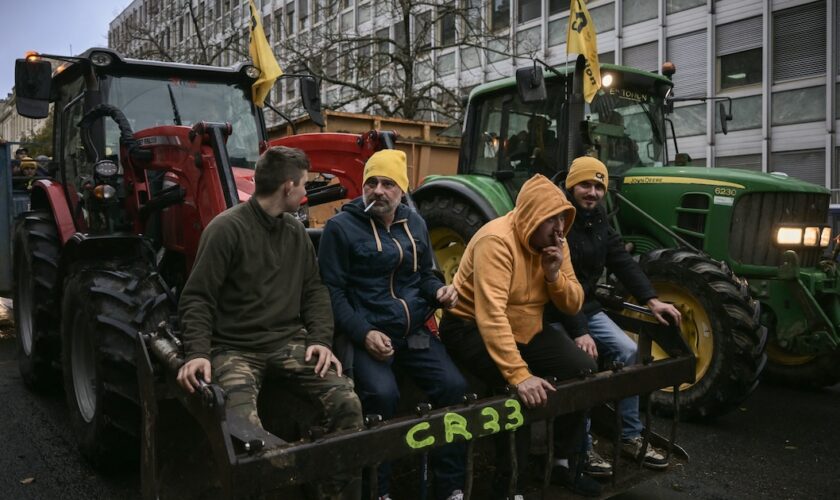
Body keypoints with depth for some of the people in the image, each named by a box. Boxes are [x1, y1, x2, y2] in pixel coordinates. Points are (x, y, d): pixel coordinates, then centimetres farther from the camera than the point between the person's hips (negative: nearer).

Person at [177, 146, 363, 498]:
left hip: (289, 340, 5)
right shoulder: (227, 228, -9)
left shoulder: (296, 232, 11)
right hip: (235, 347, -5)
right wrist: (197, 352, -22)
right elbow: (197, 298, -9)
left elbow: (314, 290, 12)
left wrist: (321, 340, -2)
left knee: (347, 402, -16)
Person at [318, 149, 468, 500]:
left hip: (415, 332, 5)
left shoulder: (415, 223, 13)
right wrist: (365, 333, -20)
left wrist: (440, 291, 0)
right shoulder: (341, 227, -5)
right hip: (366, 334, -5)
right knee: (382, 394, -30)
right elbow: (333, 292, -9)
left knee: (454, 387, -13)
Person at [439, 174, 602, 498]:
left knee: (584, 369, -5)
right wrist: (519, 374, -42)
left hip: (526, 329, 8)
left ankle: (566, 464, 13)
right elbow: (491, 315, -36)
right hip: (473, 327, -8)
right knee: (521, 388, -31)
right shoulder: (497, 240, -26)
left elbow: (573, 306, 2)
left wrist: (555, 275, -19)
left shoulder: (555, 244, -1)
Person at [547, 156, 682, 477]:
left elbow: (623, 262, 0)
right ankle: (582, 449, -8)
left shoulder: (598, 221, 7)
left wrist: (651, 300, -13)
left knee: (629, 352, -5)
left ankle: (630, 436, 8)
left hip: (587, 307, 8)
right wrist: (579, 331, -31)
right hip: (554, 313, -8)